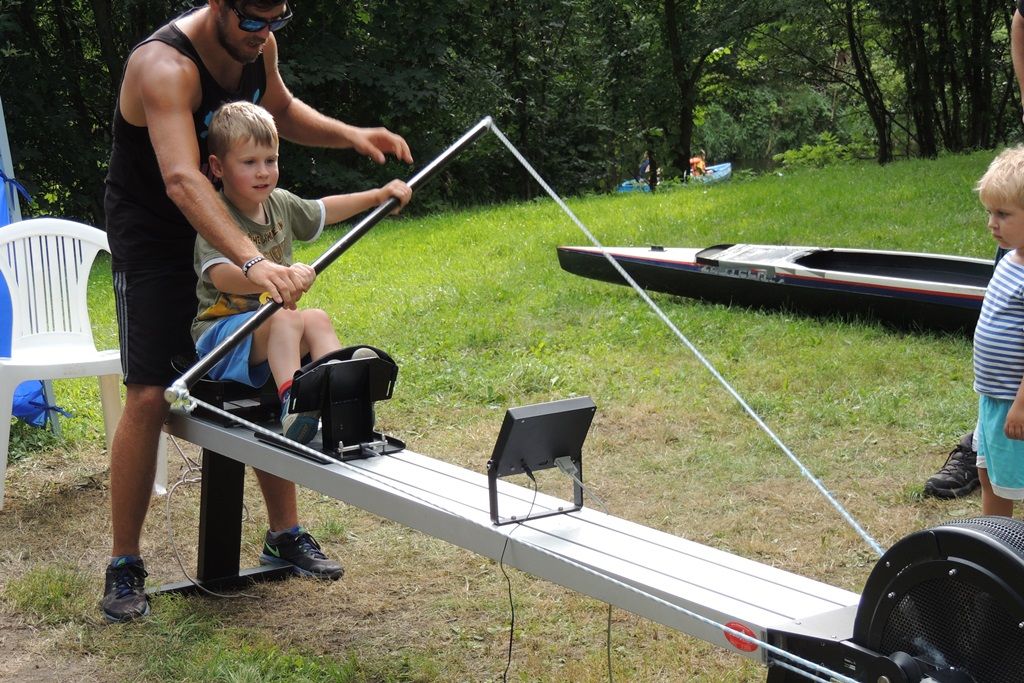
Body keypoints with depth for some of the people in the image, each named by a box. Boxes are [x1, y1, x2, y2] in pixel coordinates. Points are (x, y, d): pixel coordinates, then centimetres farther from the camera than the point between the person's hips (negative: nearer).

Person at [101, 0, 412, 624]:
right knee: (150, 396, -13)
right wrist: (252, 262, -59)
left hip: (233, 231, 7)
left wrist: (350, 135, -3)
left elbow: (282, 111, 16)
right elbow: (182, 179, -46)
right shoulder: (165, 66, -31)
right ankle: (124, 566, 0)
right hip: (154, 240, -7)